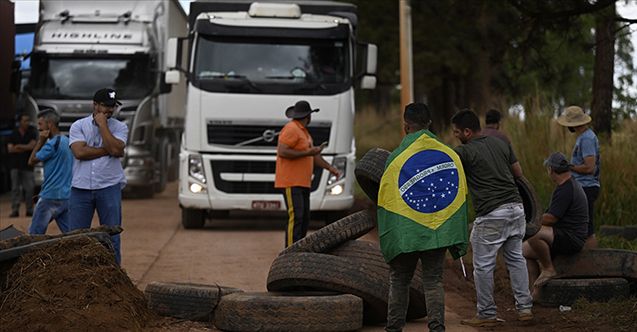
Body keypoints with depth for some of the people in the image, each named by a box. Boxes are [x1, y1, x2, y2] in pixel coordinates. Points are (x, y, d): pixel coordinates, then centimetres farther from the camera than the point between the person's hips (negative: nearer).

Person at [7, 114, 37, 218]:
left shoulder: (32, 133, 5)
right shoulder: (13, 134, 6)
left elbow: (32, 145, -9)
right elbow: (10, 149, -4)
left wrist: (19, 146, -9)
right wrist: (26, 148, -9)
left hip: (27, 165, 0)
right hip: (15, 165, 0)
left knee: (29, 188, -3)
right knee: (15, 188, -2)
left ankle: (29, 210, 2)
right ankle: (15, 210, -3)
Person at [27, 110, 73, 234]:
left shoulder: (52, 143, -14)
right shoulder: (68, 142, 11)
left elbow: (31, 161, -5)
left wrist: (41, 140, -4)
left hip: (51, 197, -8)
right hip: (67, 196, 8)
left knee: (35, 234, 0)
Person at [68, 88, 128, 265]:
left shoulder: (120, 127, 8)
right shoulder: (78, 126, 7)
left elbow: (115, 149, -11)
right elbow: (80, 152, -9)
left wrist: (102, 125, -5)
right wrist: (108, 151, -7)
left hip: (109, 187, 0)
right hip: (81, 188, 0)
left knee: (112, 235, 1)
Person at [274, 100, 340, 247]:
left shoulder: (304, 131, 21)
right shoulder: (291, 129, -11)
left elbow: (314, 156, 27)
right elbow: (282, 152, -21)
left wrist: (330, 168, 18)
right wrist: (307, 153, -19)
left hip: (303, 184, 10)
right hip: (291, 183, -10)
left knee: (305, 218, 9)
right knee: (296, 217, -16)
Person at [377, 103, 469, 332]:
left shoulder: (396, 157, -6)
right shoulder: (449, 154, 2)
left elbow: (385, 202, -3)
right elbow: (460, 196, 5)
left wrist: (386, 241, 5)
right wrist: (459, 242, 10)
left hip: (405, 233, -2)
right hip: (438, 232, 2)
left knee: (399, 281, 11)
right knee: (433, 281, 7)